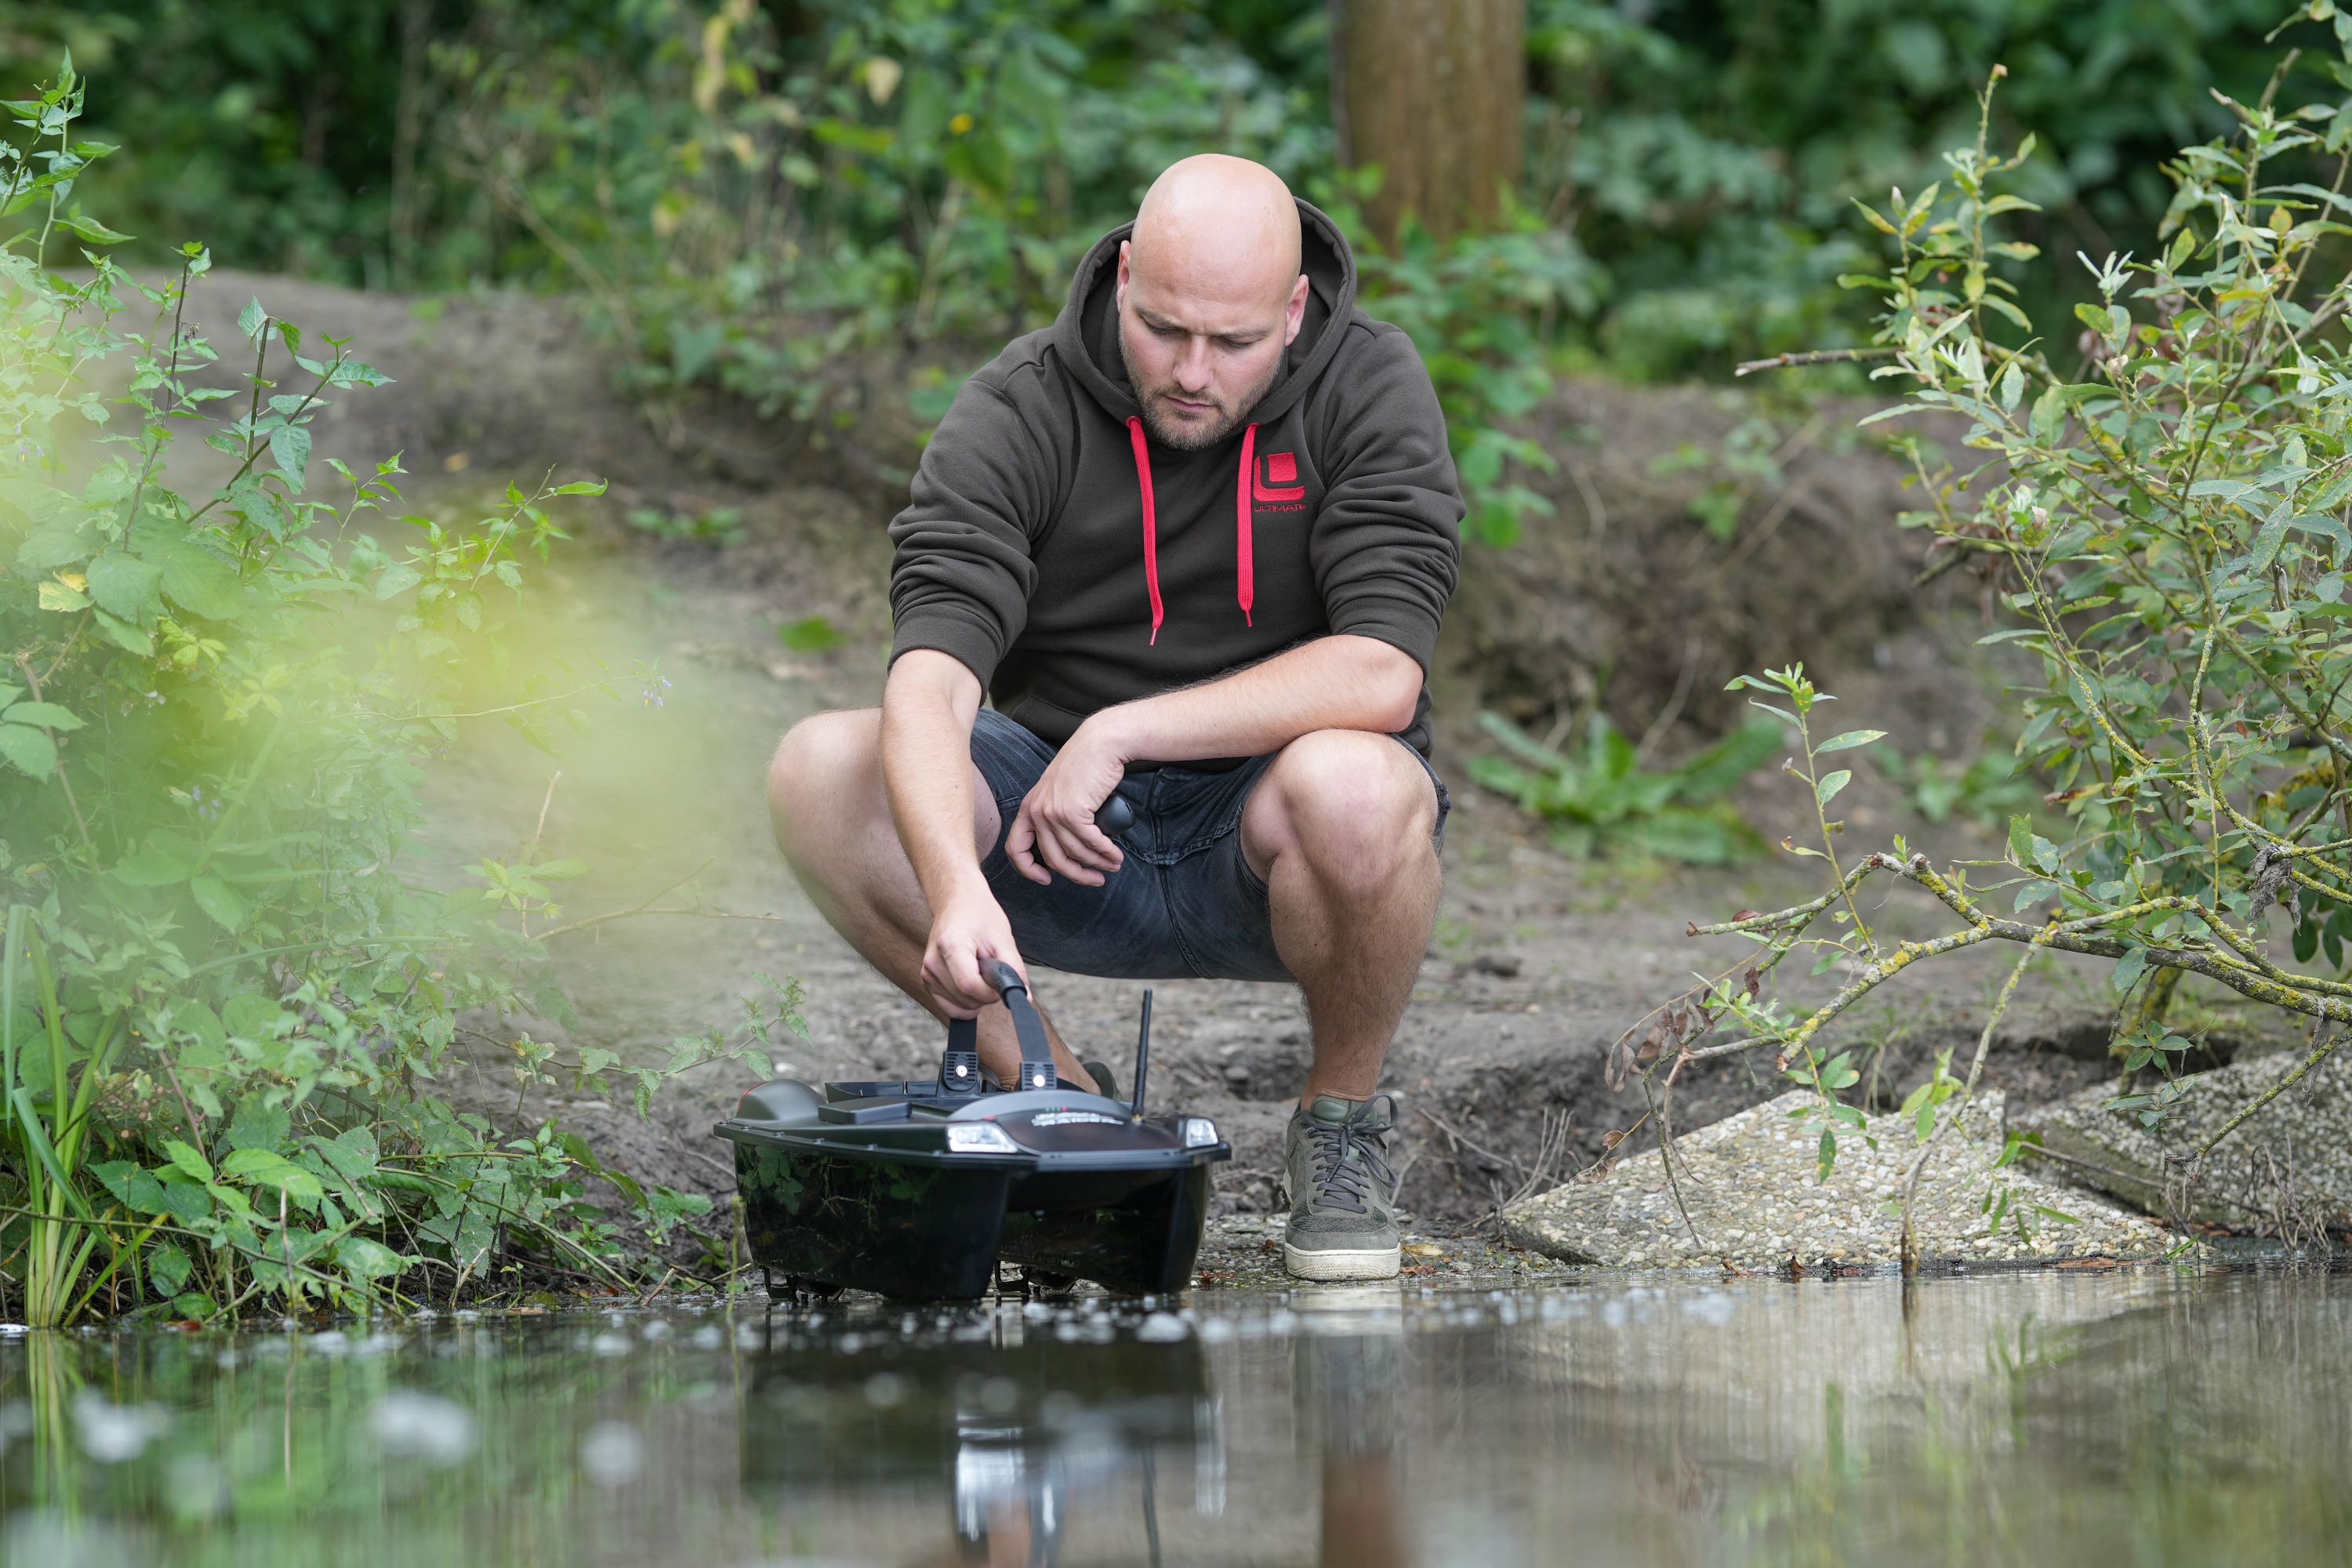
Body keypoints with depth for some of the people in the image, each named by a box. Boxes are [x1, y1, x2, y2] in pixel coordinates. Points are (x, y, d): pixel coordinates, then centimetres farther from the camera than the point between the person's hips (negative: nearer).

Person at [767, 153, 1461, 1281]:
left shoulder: (1371, 387, -12)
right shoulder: (1015, 414, -11)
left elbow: (1382, 676, -22)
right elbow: (930, 678, -24)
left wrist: (1120, 734, -26)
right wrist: (956, 887, -43)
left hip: (1264, 847, -2)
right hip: (1072, 854, 2)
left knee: (1350, 785, -37)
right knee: (820, 772, -23)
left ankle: (1343, 1119, -6)